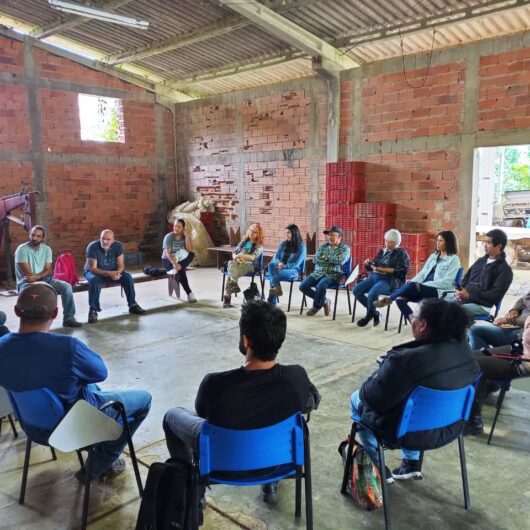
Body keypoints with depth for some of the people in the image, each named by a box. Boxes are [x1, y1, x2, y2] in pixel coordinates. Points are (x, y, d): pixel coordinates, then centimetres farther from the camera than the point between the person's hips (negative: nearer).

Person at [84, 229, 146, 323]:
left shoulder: (118, 246, -14)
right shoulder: (92, 247, -25)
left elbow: (121, 265, -13)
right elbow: (92, 268, -28)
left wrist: (117, 273, -36)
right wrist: (109, 273, -42)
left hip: (112, 272, 4)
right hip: (94, 272, -3)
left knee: (127, 277, -20)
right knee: (94, 280, -37)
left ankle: (133, 305, -7)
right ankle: (93, 310, -29)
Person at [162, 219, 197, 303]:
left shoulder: (185, 237, -2)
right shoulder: (169, 237, -14)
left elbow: (189, 250, -18)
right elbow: (167, 253, -24)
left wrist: (186, 236, -21)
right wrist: (174, 263, -42)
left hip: (180, 259, 4)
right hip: (168, 260, -4)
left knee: (191, 255, -29)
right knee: (180, 271, -36)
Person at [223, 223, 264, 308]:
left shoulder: (259, 246, 4)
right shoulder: (243, 241, 20)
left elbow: (253, 257, -13)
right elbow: (234, 253, 17)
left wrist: (239, 255, -16)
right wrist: (236, 258, -5)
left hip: (249, 265, -4)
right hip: (238, 263, 4)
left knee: (231, 272, -32)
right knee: (231, 263, -34)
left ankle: (227, 297, -35)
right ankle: (234, 285, -43)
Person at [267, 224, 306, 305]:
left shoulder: (301, 246, -3)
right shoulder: (283, 244, 12)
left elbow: (296, 264, -10)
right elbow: (276, 257, 7)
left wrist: (283, 266, -20)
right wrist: (279, 263, -15)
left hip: (293, 271, -5)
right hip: (280, 268, 5)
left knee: (273, 274, -34)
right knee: (271, 265, -31)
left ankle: (271, 303, -31)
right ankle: (277, 288, -45)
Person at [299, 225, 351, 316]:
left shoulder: (345, 248, 5)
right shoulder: (323, 246, 16)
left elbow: (340, 261, -14)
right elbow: (315, 259, 2)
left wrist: (325, 257, -6)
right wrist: (332, 260, -10)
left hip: (333, 274, -5)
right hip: (318, 273, 5)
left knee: (320, 286, -35)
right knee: (303, 286, -17)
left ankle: (316, 306, -4)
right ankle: (324, 301, 4)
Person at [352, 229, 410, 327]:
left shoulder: (401, 254, 3)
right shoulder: (382, 251, 21)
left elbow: (399, 270, -11)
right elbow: (373, 266, 24)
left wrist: (382, 269, -20)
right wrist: (368, 263, 0)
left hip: (389, 280, -7)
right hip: (374, 276, 7)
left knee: (372, 293, -33)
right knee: (356, 290, -14)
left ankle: (369, 315, -2)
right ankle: (375, 313, 2)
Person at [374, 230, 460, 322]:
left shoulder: (454, 259, 1)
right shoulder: (433, 256, 22)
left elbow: (447, 282, -10)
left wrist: (424, 285, -19)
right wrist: (413, 282, -7)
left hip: (438, 291, -6)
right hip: (423, 289, 7)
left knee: (412, 286, -34)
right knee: (400, 299, -21)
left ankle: (389, 298, -16)